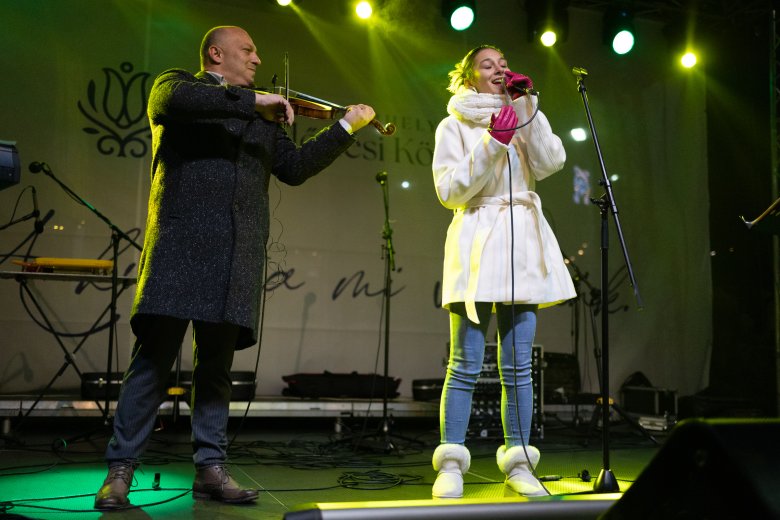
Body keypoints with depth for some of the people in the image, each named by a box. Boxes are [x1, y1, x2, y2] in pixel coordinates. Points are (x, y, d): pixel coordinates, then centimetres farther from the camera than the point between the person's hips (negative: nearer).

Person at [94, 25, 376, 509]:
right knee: (156, 354, -7)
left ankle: (211, 467, 11)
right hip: (183, 241, -4)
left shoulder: (264, 119, 27)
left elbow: (296, 166, 19)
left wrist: (346, 128, 15)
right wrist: (252, 101, -12)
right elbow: (178, 99, -13)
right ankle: (121, 467, 1)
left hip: (238, 253, 5)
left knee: (217, 363, 6)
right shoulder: (176, 85, 12)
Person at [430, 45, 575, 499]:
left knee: (518, 366, 2)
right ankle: (451, 466, -1)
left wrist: (528, 105, -2)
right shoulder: (455, 125, 9)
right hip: (477, 246, -3)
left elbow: (551, 162, 1)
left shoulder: (525, 118, 20)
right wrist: (491, 143, -12)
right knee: (466, 365, -7)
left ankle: (519, 464, 8)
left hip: (522, 245, 4)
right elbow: (449, 191, -4)